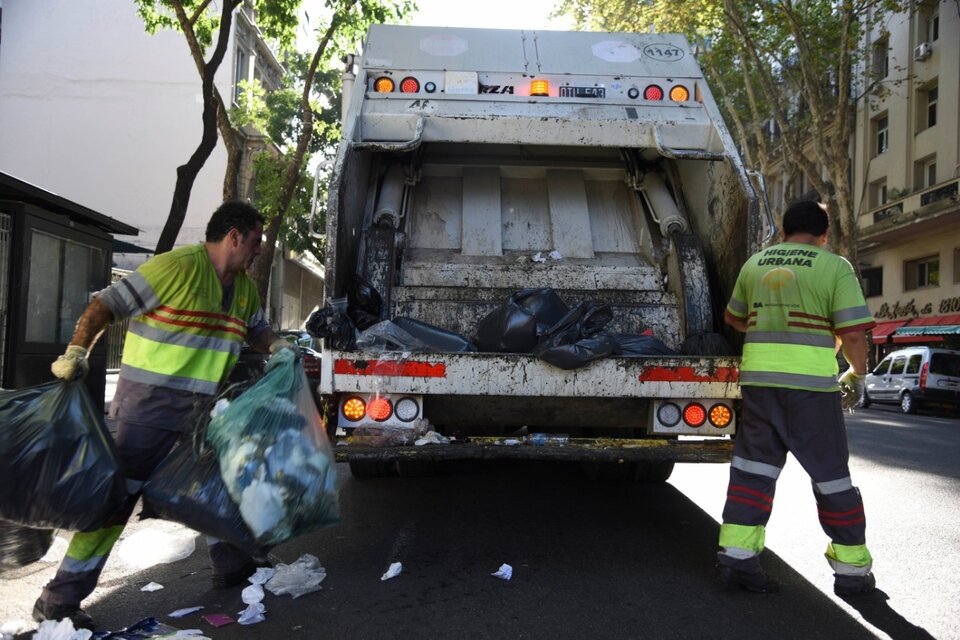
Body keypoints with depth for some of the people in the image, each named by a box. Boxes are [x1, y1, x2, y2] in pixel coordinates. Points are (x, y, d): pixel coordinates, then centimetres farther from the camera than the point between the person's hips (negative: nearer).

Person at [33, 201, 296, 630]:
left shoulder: (244, 287, 7)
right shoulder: (177, 266, -18)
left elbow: (255, 329, 23)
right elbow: (106, 305, -16)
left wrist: (277, 347, 3)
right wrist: (76, 352, -25)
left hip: (202, 409, 8)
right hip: (149, 402, -8)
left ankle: (231, 566, 33)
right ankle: (58, 601, 7)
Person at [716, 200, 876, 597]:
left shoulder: (755, 264, 12)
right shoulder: (835, 267, -2)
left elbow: (733, 318, 24)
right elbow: (853, 333, -6)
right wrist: (858, 374, 11)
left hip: (758, 376, 4)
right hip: (811, 381, -3)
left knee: (753, 464, 11)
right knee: (830, 473, 8)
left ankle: (737, 554, 6)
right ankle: (852, 568, 20)